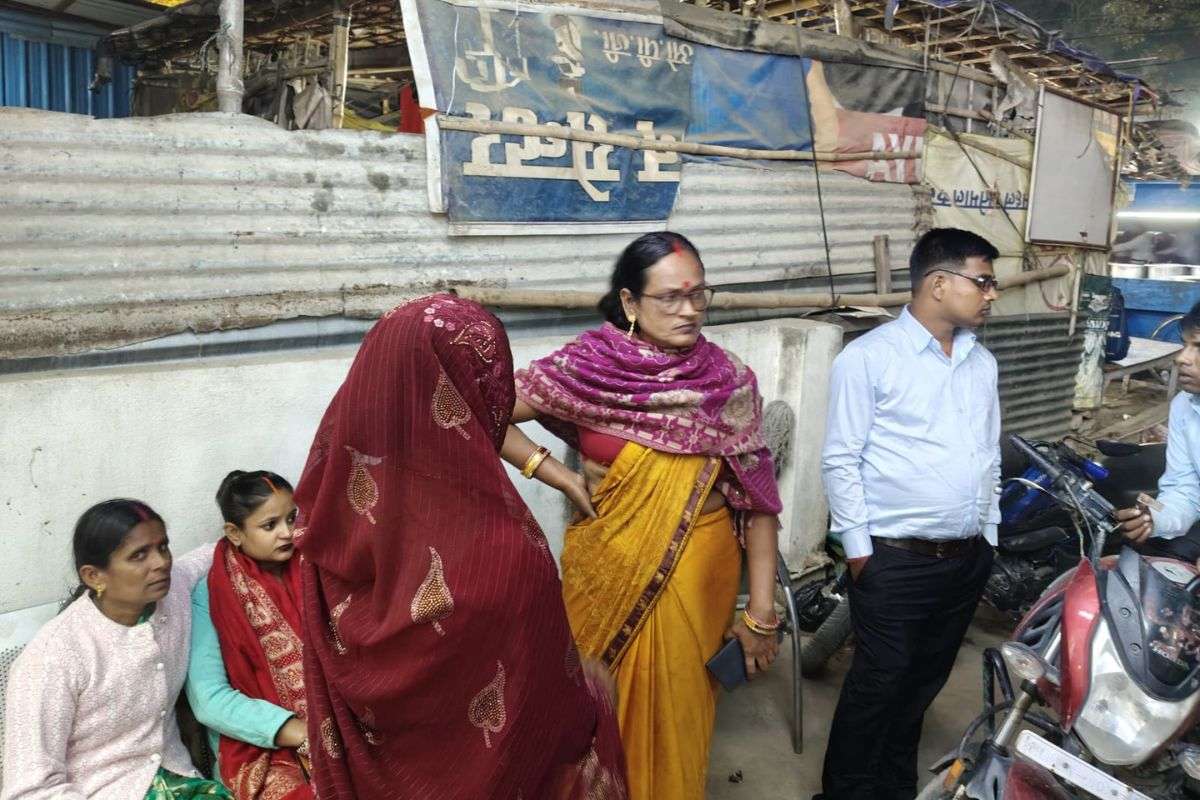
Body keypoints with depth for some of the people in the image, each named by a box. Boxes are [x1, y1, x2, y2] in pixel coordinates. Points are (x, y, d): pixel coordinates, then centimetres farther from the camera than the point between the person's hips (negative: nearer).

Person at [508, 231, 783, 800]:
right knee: (605, 706, 15)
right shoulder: (586, 365, -11)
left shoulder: (730, 381, -7)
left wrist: (761, 611, -7)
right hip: (608, 568, 0)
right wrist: (562, 479, -11)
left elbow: (757, 500, -5)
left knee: (676, 708, 14)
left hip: (697, 573, 1)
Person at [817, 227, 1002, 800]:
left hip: (967, 558, 6)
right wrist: (859, 550, -11)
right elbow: (840, 460, -11)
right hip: (895, 560, -6)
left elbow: (990, 457, 16)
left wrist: (988, 537, 14)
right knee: (879, 683, 4)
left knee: (925, 680, 18)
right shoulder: (869, 357, -11)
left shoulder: (982, 362, 10)